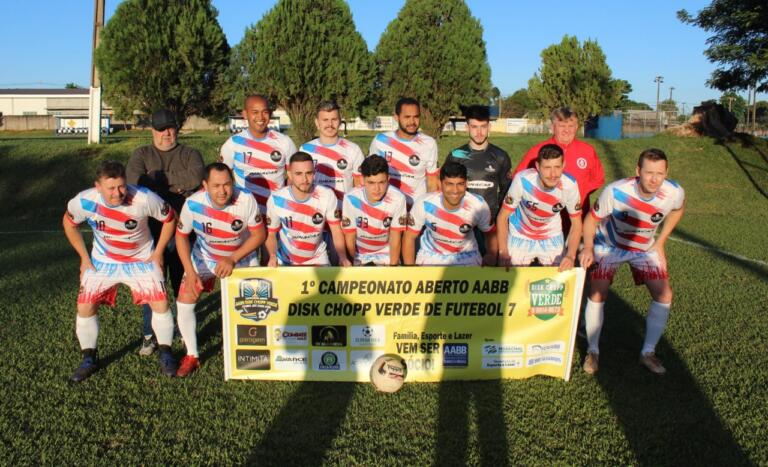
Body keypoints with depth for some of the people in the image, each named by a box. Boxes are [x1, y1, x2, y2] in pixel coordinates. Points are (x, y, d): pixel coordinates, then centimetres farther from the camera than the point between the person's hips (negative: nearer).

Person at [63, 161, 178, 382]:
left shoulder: (144, 199, -29)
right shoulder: (85, 201, -22)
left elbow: (169, 218, -11)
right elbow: (69, 222, 1)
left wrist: (158, 253, -8)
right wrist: (84, 257, 0)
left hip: (142, 260, -2)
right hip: (102, 262, 2)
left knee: (161, 304, -11)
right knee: (85, 306, -5)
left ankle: (165, 355, 11)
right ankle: (89, 359, 18)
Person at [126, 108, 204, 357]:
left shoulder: (190, 154, 10)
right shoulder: (141, 154, 11)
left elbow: (196, 177, -12)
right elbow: (134, 180, -9)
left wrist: (158, 179, -8)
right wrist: (176, 186, -10)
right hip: (151, 229, 0)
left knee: (183, 282, 7)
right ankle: (150, 335, 15)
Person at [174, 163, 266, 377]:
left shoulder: (246, 201, -31)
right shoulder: (193, 203, -27)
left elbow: (259, 234, -18)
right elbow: (181, 236, -10)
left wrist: (232, 259, -26)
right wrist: (190, 272, -15)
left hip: (242, 256, -1)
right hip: (204, 256, 1)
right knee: (184, 301, -8)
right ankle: (192, 355, 11)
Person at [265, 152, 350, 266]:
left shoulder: (327, 196, -18)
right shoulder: (276, 199, -19)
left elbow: (336, 232, -11)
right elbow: (271, 234, -7)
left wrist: (343, 257, -27)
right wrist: (273, 256, -26)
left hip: (317, 259, 0)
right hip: (285, 261, 0)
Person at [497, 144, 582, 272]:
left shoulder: (569, 185, -26)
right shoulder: (522, 180, -32)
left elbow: (576, 223, -11)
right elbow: (502, 217, -19)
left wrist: (571, 256, -23)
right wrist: (503, 252, -22)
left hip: (552, 237, 2)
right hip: (520, 236, -1)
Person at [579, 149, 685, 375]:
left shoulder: (674, 193, -25)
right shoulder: (615, 191, -34)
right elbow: (592, 219, -17)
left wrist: (660, 242, -1)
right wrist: (588, 247, -32)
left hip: (645, 248, 3)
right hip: (609, 245, -3)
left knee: (664, 295, -6)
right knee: (597, 295, -14)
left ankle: (648, 353, 12)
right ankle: (593, 351, 7)